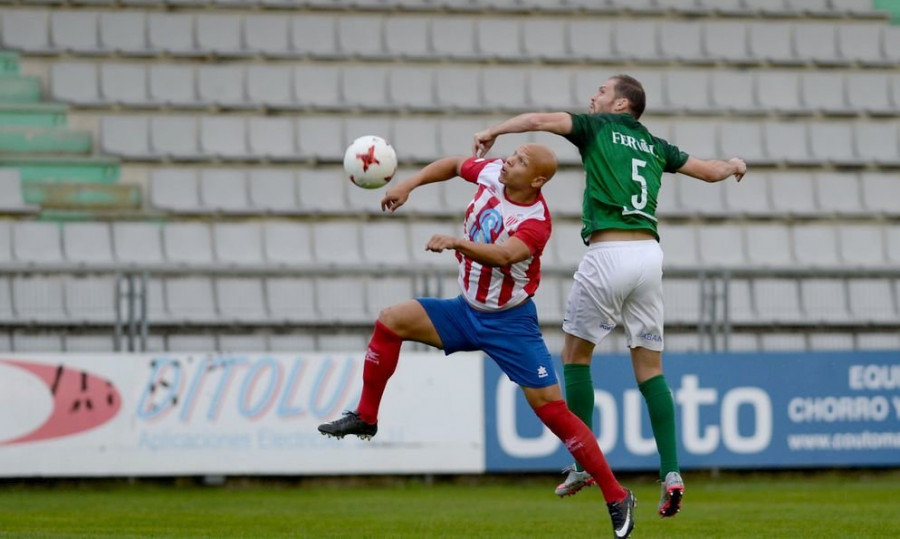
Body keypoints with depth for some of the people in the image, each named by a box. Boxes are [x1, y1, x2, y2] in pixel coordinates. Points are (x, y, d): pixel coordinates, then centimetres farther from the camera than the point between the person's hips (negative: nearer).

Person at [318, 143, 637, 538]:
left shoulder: (536, 222, -25)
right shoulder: (493, 173, -7)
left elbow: (503, 256, -43)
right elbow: (454, 165, 13)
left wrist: (457, 243, -57)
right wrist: (408, 185, 2)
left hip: (509, 323, -7)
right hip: (467, 310, 7)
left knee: (552, 410, -11)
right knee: (391, 321, -7)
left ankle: (617, 498, -4)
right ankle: (365, 417, 6)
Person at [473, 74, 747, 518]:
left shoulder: (598, 129, 6)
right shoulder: (655, 146, 19)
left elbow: (538, 120, -8)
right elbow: (713, 171, 28)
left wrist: (493, 131, 6)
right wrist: (734, 165, 50)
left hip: (608, 253, -5)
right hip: (649, 253, 5)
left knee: (575, 353, 11)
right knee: (649, 369, 7)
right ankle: (670, 473, -5)